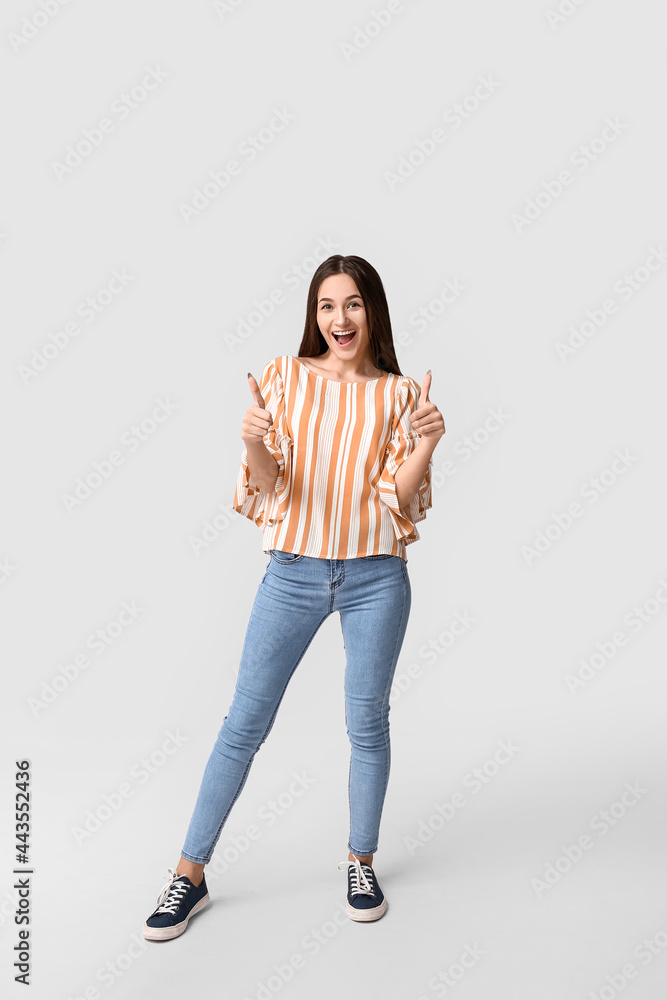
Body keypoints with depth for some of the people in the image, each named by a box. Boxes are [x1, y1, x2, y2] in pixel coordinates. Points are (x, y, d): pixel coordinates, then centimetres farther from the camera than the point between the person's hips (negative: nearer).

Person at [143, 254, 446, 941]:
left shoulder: (398, 394, 3)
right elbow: (265, 486, -2)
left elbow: (400, 499, -2)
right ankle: (190, 872, 22)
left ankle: (361, 860, 33)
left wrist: (425, 447, -19)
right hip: (293, 571, 0)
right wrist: (256, 443, -22)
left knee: (367, 722, 11)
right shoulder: (285, 376, 2)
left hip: (375, 577, 1)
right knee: (245, 720, 6)